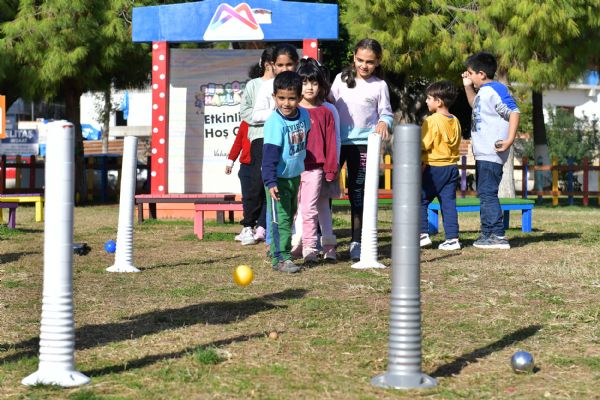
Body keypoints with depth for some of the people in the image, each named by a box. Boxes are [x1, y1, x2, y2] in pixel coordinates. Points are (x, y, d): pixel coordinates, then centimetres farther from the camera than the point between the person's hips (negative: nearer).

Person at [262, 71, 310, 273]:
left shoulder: (304, 115, -1)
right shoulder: (275, 123, -22)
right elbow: (270, 155, -26)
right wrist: (270, 182, -33)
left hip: (295, 175, 7)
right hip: (279, 178, -7)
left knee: (290, 215, 18)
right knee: (280, 219, -8)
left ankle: (279, 250, 32)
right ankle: (280, 258, -5)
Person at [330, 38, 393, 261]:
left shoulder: (379, 85, 4)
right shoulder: (342, 78, 8)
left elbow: (386, 112, 4)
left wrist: (384, 122, -16)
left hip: (363, 143, -2)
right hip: (337, 141, 2)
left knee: (358, 193, 1)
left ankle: (357, 243, 7)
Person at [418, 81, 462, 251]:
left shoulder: (432, 121, -13)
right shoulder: (455, 121, 10)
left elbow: (423, 145, -14)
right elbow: (456, 145, 15)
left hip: (434, 167, -7)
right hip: (452, 167, 7)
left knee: (420, 200, 3)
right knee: (449, 203, 7)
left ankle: (423, 234, -2)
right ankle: (452, 238, 3)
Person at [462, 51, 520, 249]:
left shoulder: (495, 91, -14)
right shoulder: (483, 92, 17)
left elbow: (514, 113, -21)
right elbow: (475, 105, 40)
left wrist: (509, 140, -26)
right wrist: (467, 87, 26)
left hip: (491, 155, -11)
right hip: (483, 154, 11)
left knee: (488, 193, -11)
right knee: (484, 193, 15)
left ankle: (498, 236, -10)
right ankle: (487, 234, 22)